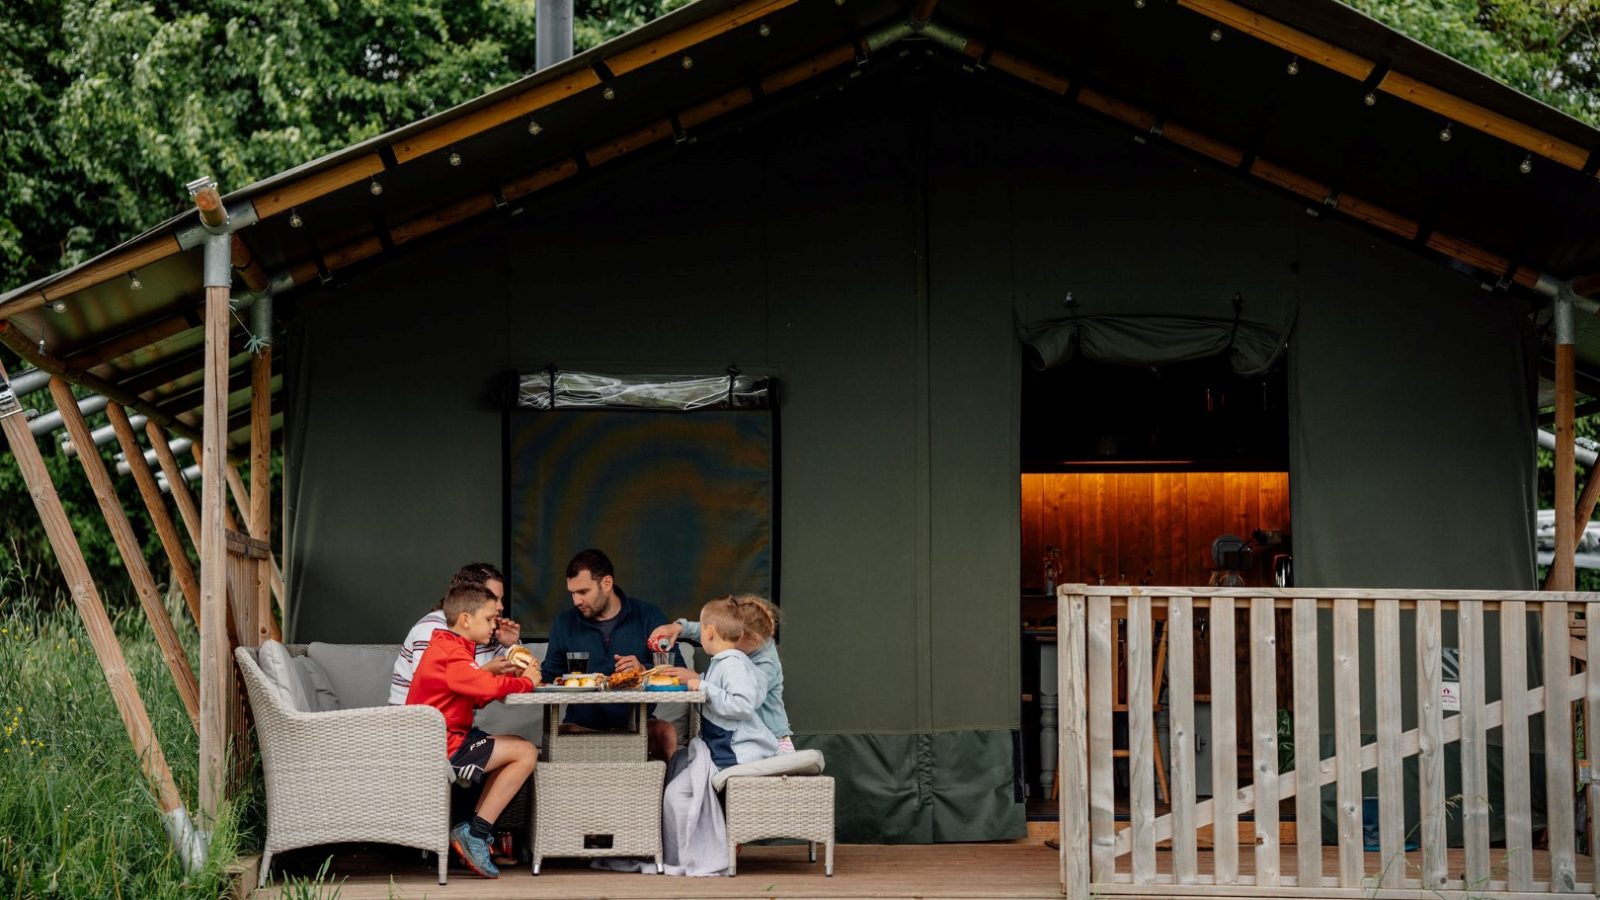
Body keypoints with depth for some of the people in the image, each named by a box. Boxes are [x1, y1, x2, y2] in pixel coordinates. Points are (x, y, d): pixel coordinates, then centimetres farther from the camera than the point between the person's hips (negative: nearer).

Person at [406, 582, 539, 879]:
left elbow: (477, 695, 15)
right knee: (526, 753, -11)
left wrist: (505, 676, 0)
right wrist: (526, 681, -11)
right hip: (443, 748, -11)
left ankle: (474, 831, 10)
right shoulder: (452, 654, -17)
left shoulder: (447, 648, 18)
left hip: (435, 742, 11)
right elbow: (488, 687, -29)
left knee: (515, 747, 19)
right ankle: (475, 832, -9)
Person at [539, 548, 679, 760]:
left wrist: (644, 671, -17)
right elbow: (549, 677, 16)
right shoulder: (564, 624, 10)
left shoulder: (649, 618, 3)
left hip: (635, 724, -1)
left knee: (665, 733, -31)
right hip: (581, 726, 1)